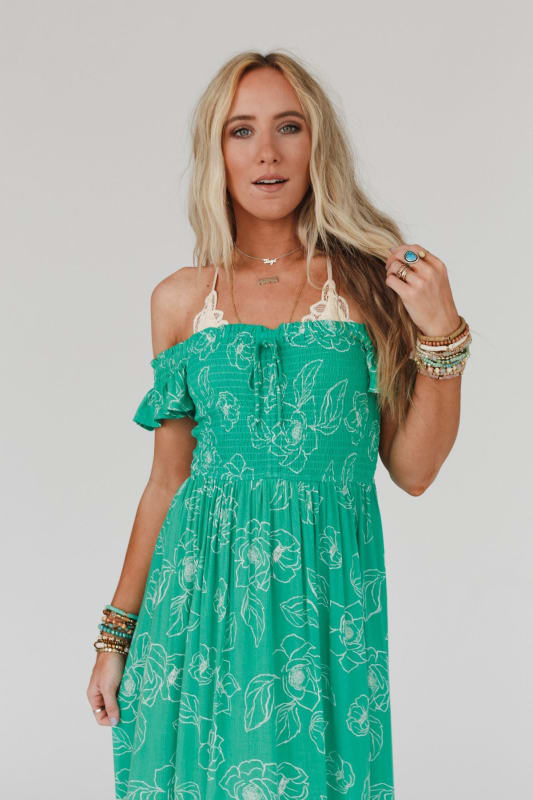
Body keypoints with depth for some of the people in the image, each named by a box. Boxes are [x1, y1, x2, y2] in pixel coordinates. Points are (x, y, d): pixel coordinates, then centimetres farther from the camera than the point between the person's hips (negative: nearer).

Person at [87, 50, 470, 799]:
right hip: (202, 589, 1)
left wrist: (442, 336, -12)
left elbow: (412, 470, 0)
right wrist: (117, 632, 9)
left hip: (328, 596, -1)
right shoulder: (181, 299, 3)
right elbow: (168, 479, 8)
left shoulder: (372, 281, -1)